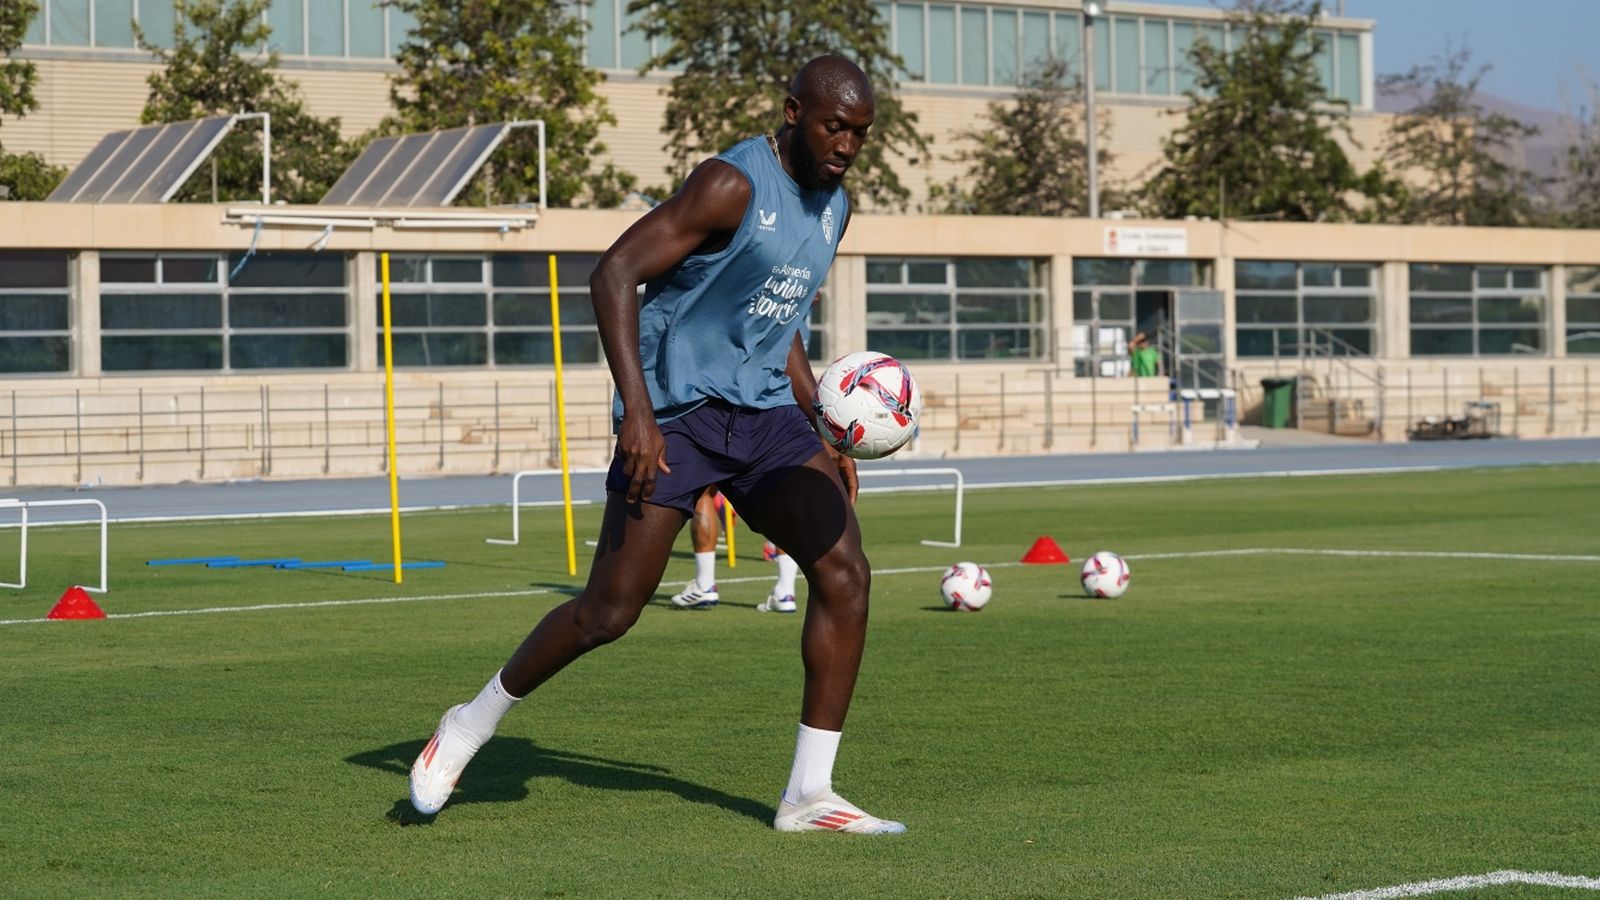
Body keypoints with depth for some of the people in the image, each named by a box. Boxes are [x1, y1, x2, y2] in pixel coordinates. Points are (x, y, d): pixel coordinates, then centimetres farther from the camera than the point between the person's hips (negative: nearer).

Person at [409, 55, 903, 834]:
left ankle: (807, 795, -5)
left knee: (845, 572, -11)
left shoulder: (833, 207, 11)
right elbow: (614, 274, -20)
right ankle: (473, 722, 18)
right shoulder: (733, 185, -15)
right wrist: (637, 410, -28)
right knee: (610, 611, -7)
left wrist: (827, 433, 17)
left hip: (763, 413, 7)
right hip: (674, 411, -7)